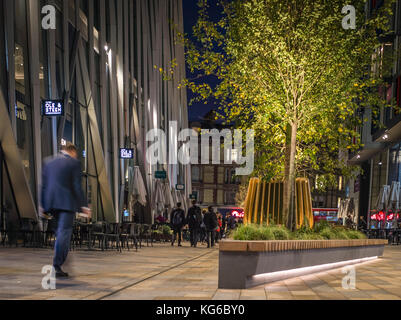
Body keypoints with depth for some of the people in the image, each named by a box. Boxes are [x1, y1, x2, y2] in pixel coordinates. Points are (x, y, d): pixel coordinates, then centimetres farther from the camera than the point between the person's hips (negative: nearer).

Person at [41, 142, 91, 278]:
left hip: (51, 203, 6)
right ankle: (57, 266, -7)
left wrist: (43, 206, 17)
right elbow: (77, 187, -8)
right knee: (64, 233, -4)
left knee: (60, 230, 22)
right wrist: (83, 206, -5)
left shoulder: (48, 162, 14)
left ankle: (61, 258, 23)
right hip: (67, 203, -6)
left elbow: (43, 185, 13)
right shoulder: (74, 163, -2)